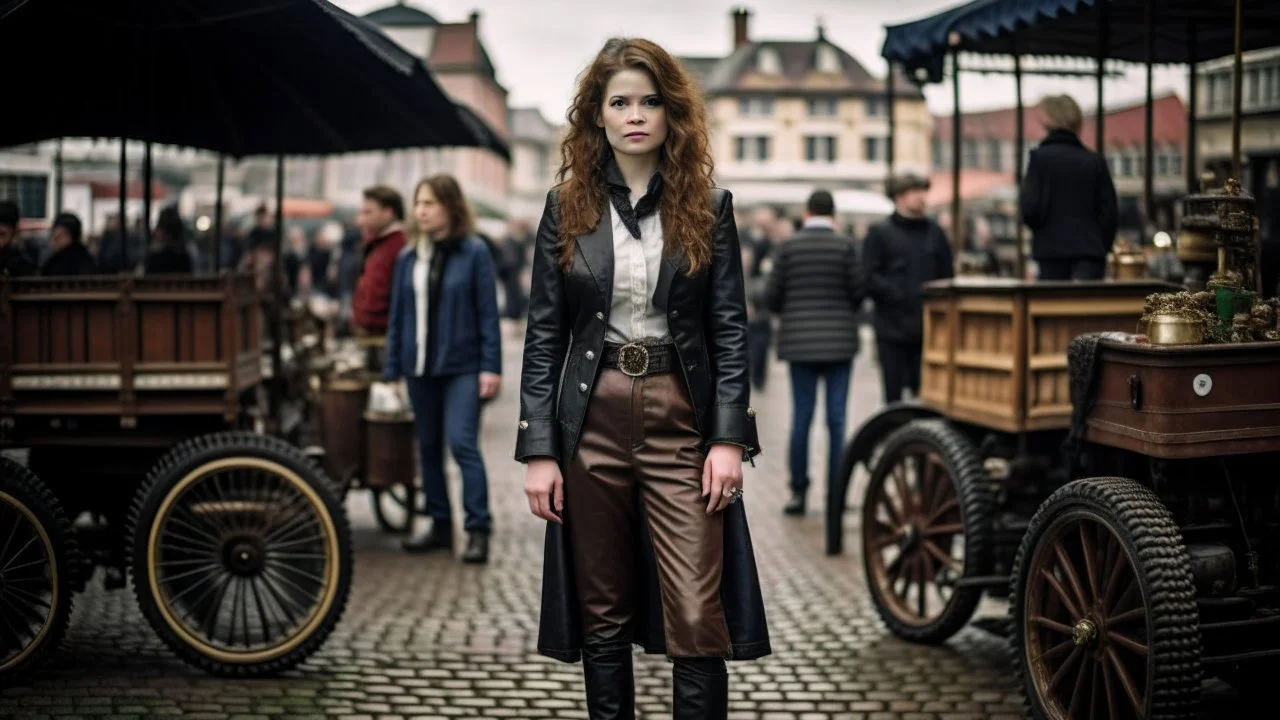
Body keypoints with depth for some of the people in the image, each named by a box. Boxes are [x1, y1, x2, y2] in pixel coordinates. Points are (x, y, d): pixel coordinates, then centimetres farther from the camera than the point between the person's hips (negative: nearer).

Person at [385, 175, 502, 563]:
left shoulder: (474, 251, -4)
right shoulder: (408, 258, 9)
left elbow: (488, 312, -6)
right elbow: (397, 316, 11)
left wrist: (491, 366, -11)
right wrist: (391, 370, 8)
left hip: (462, 366, -5)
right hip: (420, 367, 5)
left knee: (462, 443, -12)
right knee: (428, 447, 10)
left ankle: (478, 529, -6)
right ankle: (440, 525, 20)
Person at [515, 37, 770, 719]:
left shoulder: (707, 207, 3)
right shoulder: (567, 208, 4)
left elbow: (730, 328, 2)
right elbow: (543, 333, 3)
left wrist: (729, 438, -8)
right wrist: (538, 450, -3)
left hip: (680, 419, -1)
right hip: (591, 421, 1)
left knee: (698, 622, -5)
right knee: (601, 619, 10)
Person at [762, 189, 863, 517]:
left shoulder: (787, 247, -2)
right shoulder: (845, 246, -5)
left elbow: (771, 297, -1)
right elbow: (858, 291, -3)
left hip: (800, 342, 1)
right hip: (839, 340, -1)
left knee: (801, 417, 5)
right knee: (837, 419, 3)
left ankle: (798, 491, 6)